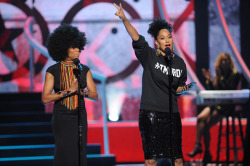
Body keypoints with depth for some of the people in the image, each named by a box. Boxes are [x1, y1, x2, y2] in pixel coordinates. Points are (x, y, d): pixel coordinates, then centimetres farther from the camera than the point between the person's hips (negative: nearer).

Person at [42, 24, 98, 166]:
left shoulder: (84, 70, 4)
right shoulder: (53, 71, -5)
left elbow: (95, 96, 2)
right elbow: (45, 98, -12)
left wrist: (83, 91, -19)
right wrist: (68, 91, -19)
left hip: (79, 117, 2)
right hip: (61, 117, -2)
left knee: (79, 153, -3)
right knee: (64, 153, -5)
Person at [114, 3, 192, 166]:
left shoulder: (180, 63, 9)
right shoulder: (150, 56, -2)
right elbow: (136, 38, -18)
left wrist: (183, 88, 0)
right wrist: (124, 19, -31)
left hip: (172, 114, 4)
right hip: (151, 113, -3)